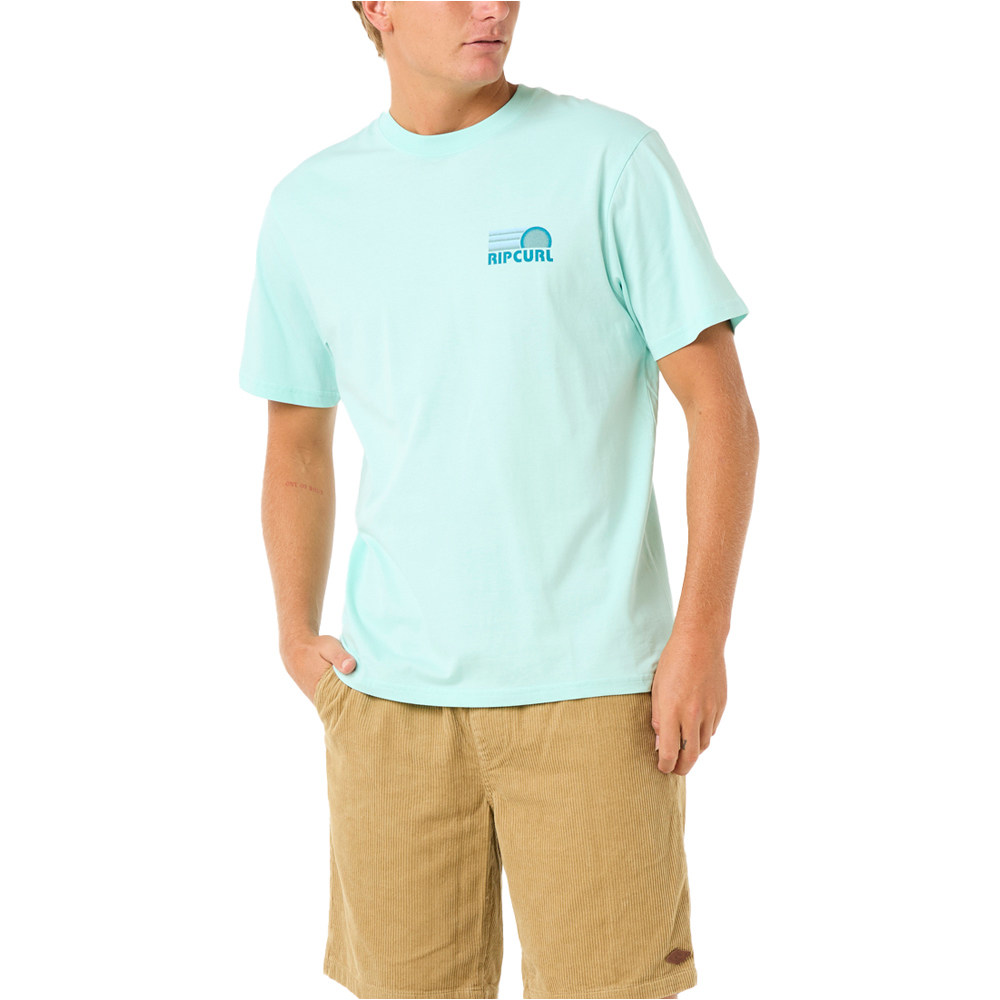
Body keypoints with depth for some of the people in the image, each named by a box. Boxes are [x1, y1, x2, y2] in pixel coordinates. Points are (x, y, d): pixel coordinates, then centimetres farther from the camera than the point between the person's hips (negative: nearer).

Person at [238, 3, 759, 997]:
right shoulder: (307, 207, 8)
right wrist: (295, 635, 9)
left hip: (589, 688, -3)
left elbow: (720, 410, -3)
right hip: (389, 692, 3)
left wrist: (702, 634, -10)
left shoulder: (610, 160, -3)